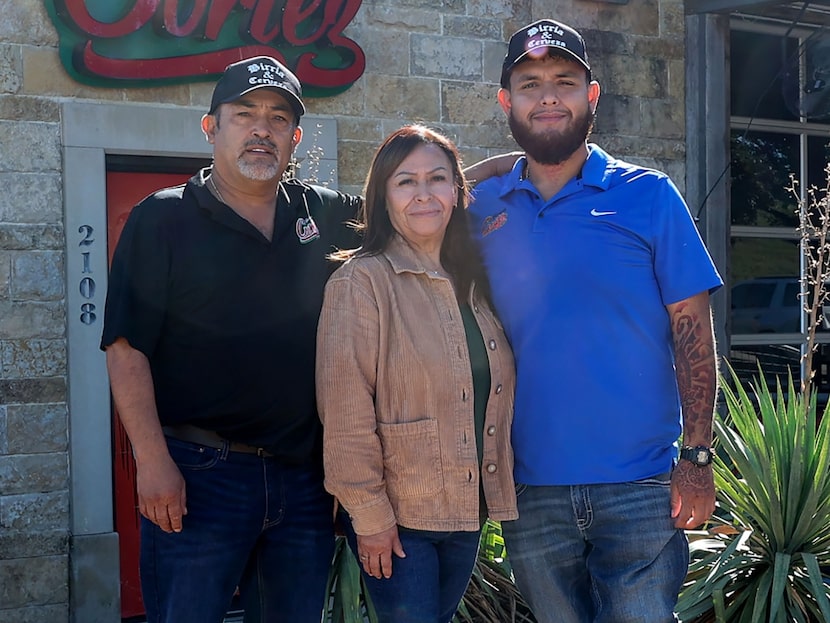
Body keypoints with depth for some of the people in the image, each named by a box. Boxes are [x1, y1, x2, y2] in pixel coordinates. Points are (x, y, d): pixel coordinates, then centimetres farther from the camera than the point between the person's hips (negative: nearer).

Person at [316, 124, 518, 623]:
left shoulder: (473, 282, 8)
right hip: (396, 517, -6)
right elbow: (346, 413, -16)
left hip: (469, 509, 6)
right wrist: (368, 514, -17)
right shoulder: (362, 280, -13)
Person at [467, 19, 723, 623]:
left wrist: (697, 458, -8)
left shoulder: (648, 195, -2)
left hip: (640, 485, -2)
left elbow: (692, 331, -2)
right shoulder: (484, 207, 5)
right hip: (529, 488, 3)